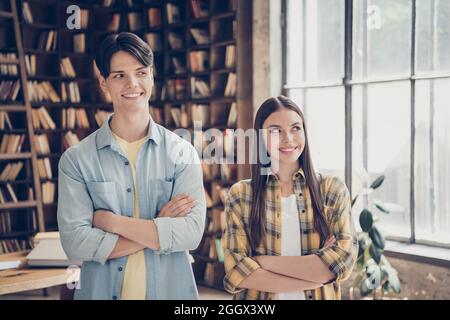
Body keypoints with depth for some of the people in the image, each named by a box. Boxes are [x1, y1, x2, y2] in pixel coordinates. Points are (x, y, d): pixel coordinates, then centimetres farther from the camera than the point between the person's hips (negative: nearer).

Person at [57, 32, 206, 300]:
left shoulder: (182, 152, -6)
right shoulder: (76, 159, -6)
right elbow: (75, 242, -15)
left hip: (171, 288, 1)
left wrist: (111, 221, -15)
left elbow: (192, 233, -15)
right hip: (102, 289, 0)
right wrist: (160, 227, -16)